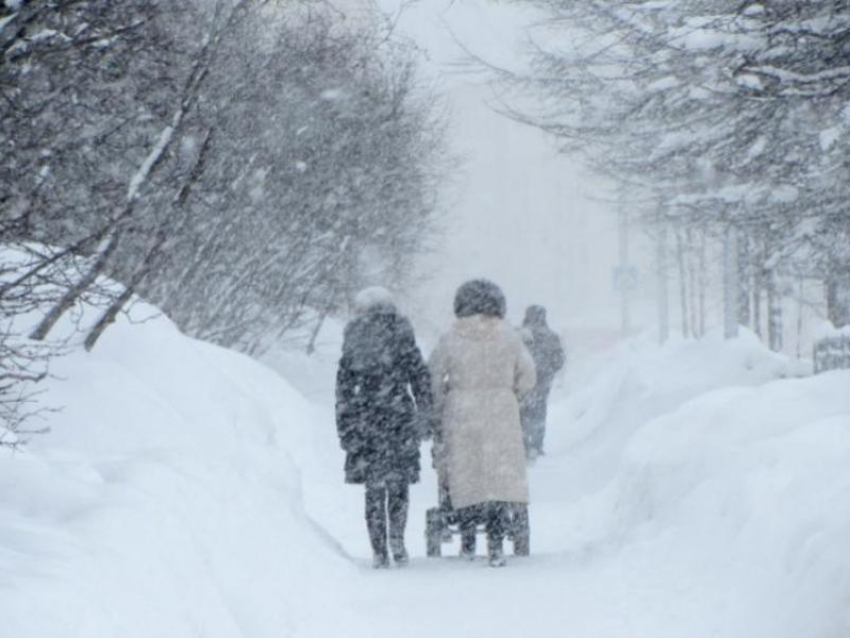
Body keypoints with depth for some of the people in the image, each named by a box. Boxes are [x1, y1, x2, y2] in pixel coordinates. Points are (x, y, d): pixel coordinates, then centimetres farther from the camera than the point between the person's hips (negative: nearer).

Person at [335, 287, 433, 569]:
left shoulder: (353, 342, 3)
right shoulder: (402, 337, 0)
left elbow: (344, 386, 5)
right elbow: (421, 379, -1)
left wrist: (345, 427, 10)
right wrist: (423, 419, 5)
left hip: (366, 418, 1)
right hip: (399, 416, -1)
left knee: (374, 487, 7)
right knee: (399, 482, 11)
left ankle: (379, 550, 4)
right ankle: (396, 538, -6)